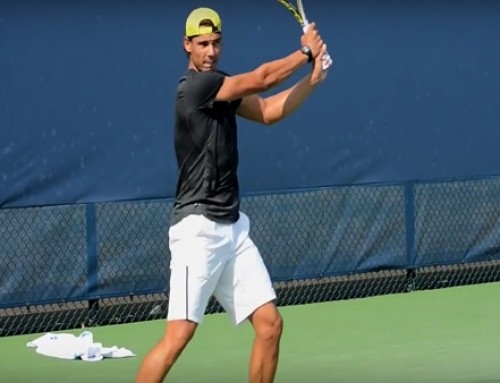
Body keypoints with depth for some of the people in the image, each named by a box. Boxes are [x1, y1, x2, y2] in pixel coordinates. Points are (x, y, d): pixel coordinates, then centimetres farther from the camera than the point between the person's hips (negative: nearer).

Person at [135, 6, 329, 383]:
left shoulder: (223, 89, 13)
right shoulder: (196, 86, -14)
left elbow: (268, 111, 15)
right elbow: (262, 79, -12)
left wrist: (313, 79, 2)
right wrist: (306, 51, 4)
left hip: (234, 227, 9)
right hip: (198, 229, -9)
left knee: (270, 323, 6)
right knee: (179, 335, -15)